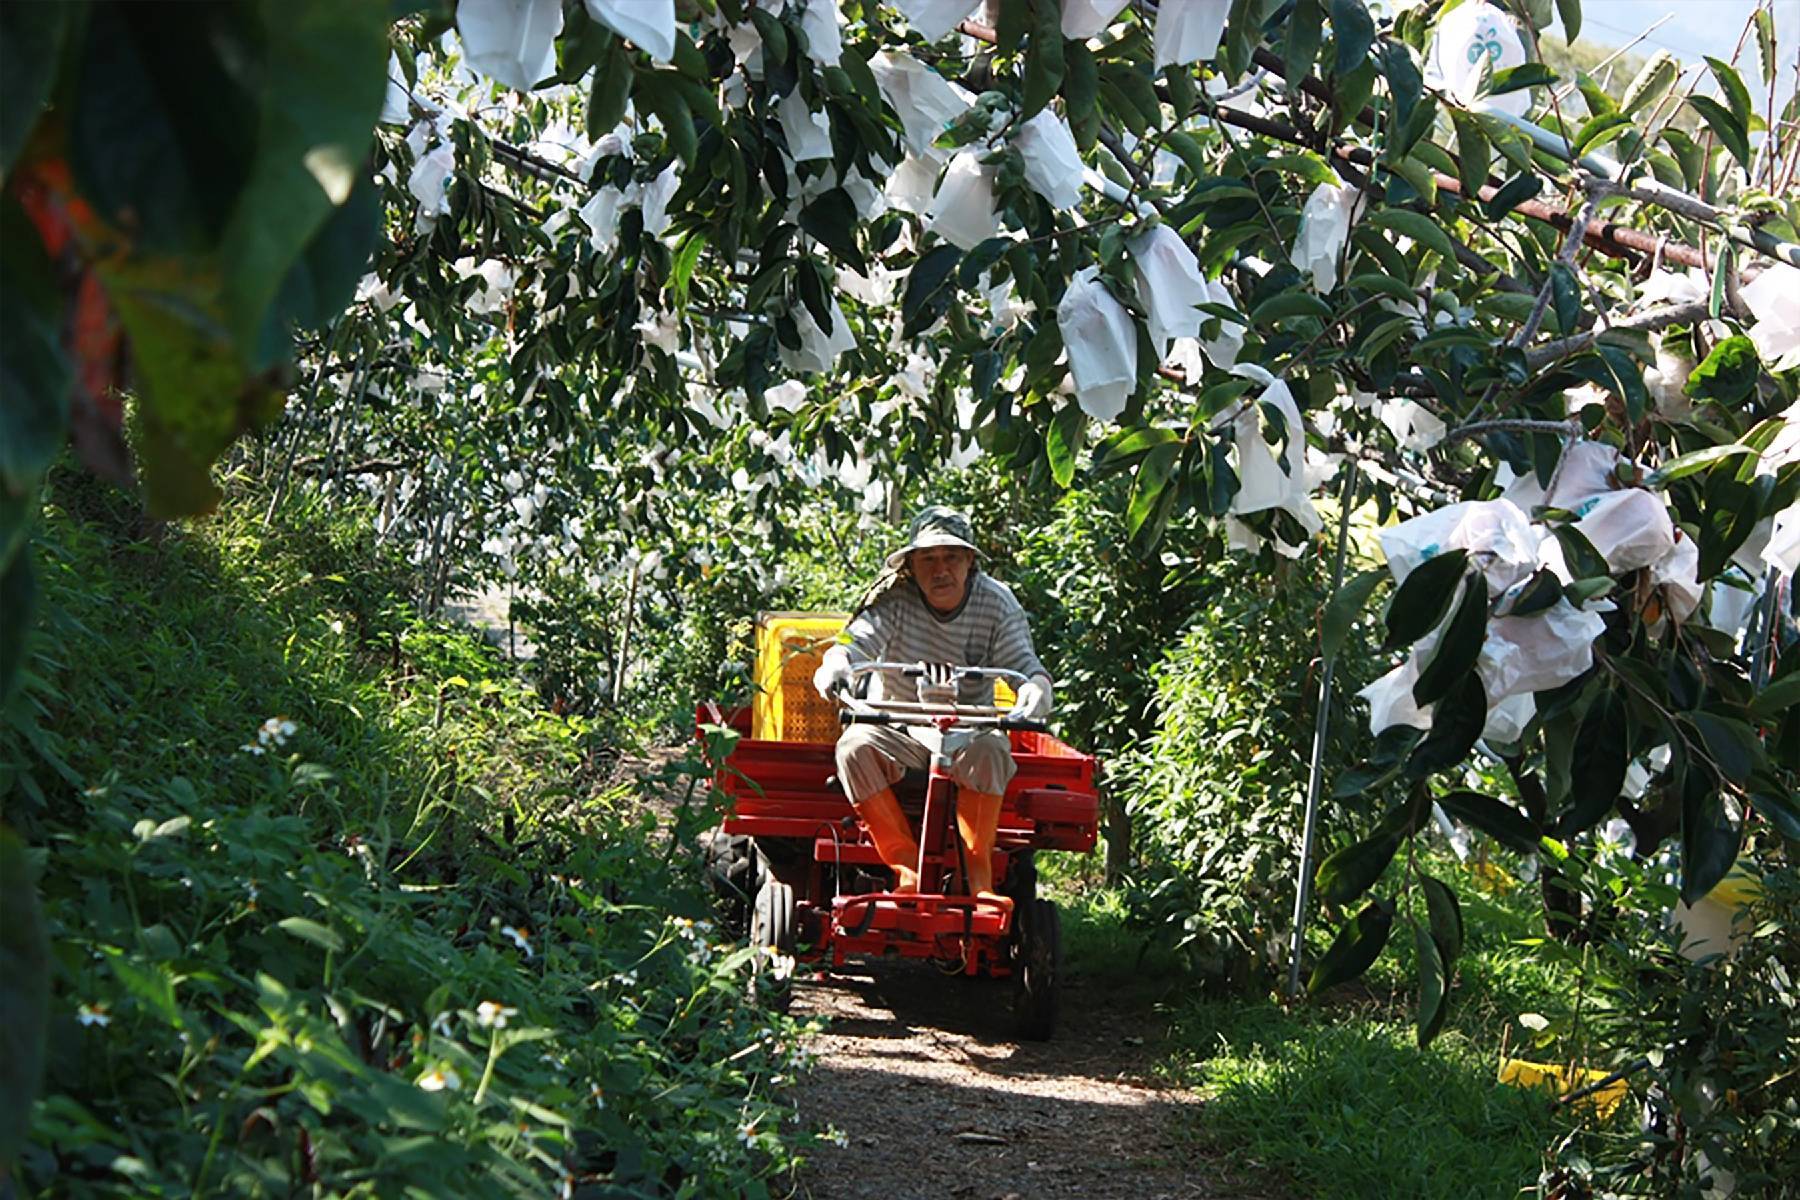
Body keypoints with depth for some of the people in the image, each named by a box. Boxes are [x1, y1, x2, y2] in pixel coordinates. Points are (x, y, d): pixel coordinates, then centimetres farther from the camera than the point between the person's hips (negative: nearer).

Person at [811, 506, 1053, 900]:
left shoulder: (995, 603, -3)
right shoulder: (896, 600, -6)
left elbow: (1021, 660, -13)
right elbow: (858, 641, -18)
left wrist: (1036, 684, -38)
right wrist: (835, 665, -44)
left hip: (968, 732, 0)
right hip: (898, 730, 0)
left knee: (990, 751, -34)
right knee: (854, 746, -30)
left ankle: (980, 877, -26)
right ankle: (907, 870, -27)